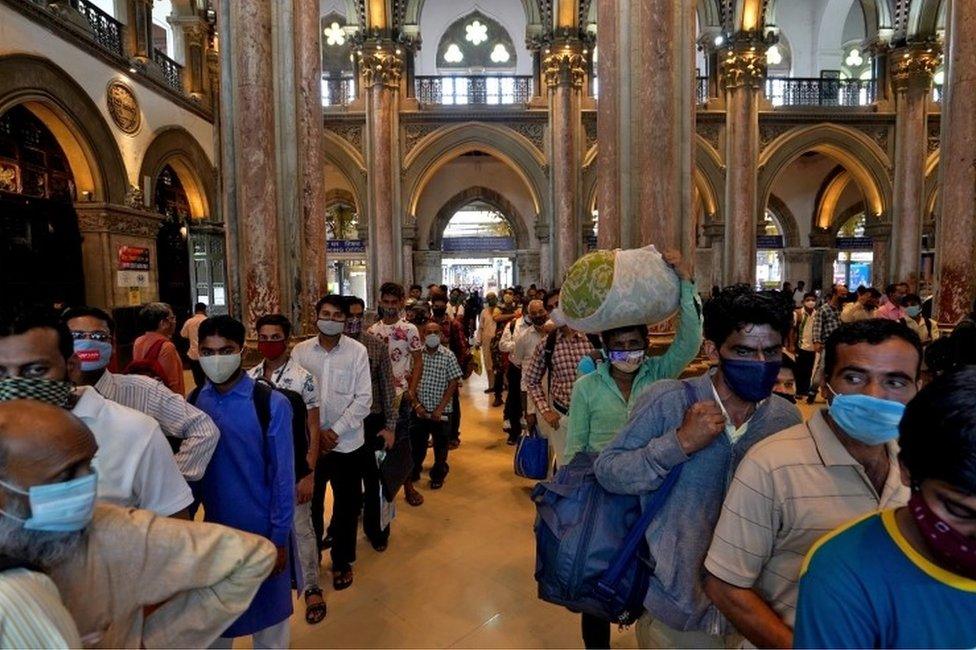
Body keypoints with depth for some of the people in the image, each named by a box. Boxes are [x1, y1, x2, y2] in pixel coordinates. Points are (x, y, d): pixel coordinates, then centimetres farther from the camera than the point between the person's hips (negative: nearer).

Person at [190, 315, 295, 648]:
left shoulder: (272, 403, -16)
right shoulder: (194, 403, -4)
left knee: (268, 616, 16)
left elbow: (282, 476, -13)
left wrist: (279, 538, -11)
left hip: (262, 530, -3)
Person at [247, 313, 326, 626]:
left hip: (293, 468, -4)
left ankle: (312, 588, 24)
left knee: (301, 529, 7)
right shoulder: (249, 378, 0)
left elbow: (313, 430, -10)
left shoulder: (303, 379, -12)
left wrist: (309, 474, -14)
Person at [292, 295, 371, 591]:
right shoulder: (300, 351, -3)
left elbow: (364, 399, -9)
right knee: (309, 503, 17)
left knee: (346, 506, 13)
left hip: (347, 443, -1)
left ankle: (342, 561, 34)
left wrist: (335, 430, -13)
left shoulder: (358, 351, -8)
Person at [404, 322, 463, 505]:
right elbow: (411, 381, -1)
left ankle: (438, 475, 35)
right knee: (416, 444, 10)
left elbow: (453, 383, -7)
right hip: (419, 409, 1)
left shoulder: (449, 356, -7)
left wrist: (440, 409, -11)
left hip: (441, 411, -1)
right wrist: (416, 404, -9)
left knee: (441, 445, 13)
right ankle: (413, 474, 33)